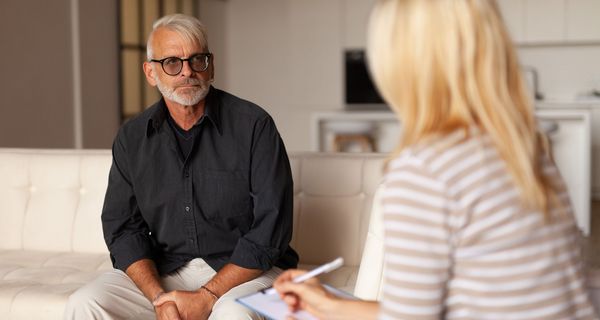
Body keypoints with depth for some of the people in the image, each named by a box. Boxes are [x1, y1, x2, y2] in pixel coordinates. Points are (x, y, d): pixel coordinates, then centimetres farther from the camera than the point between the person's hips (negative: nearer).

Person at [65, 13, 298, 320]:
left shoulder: (254, 125, -8)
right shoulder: (132, 137, 5)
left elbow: (270, 228, -12)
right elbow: (122, 226, 3)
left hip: (242, 269, -3)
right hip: (162, 271, 4)